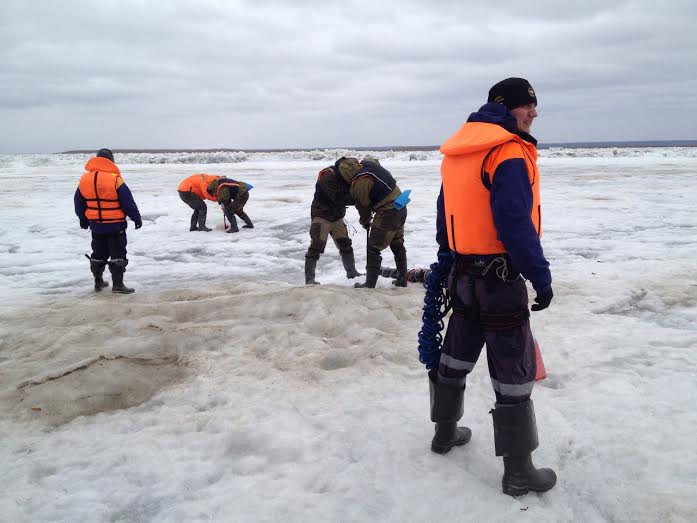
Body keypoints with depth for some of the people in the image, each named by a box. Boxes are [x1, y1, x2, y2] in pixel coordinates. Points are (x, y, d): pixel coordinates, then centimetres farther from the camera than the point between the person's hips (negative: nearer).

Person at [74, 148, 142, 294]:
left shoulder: (84, 180, 0)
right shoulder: (115, 180, -18)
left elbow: (79, 204, 12)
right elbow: (128, 203, -14)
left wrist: (83, 219, 26)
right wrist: (137, 218, -1)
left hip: (96, 225, 5)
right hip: (115, 225, -5)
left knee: (98, 253, 18)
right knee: (117, 254, 1)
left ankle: (98, 282, 27)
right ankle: (117, 284, -3)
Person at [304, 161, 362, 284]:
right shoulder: (328, 178, -25)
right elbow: (339, 198, -31)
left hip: (336, 216, 8)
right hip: (321, 215, -8)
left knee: (345, 244, 13)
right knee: (317, 246, -13)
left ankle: (351, 272, 29)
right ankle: (309, 278, -9)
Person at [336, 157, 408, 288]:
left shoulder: (358, 185, -20)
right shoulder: (369, 162, 0)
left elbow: (363, 207, -5)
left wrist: (365, 222, 16)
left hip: (388, 213, -9)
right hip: (401, 208, 9)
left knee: (373, 248, 1)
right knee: (398, 245, 20)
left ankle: (370, 284, 6)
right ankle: (402, 279, 29)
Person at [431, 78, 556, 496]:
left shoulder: (456, 153, 10)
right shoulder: (509, 154, -17)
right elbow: (515, 224, -24)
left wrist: (448, 260, 23)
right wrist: (541, 276, -18)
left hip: (464, 271, 8)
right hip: (500, 277, -8)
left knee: (458, 353, 21)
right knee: (513, 369, 0)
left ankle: (446, 432, 37)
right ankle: (519, 471, 9)